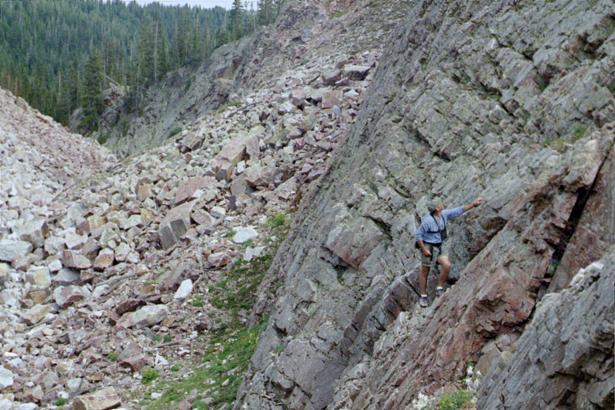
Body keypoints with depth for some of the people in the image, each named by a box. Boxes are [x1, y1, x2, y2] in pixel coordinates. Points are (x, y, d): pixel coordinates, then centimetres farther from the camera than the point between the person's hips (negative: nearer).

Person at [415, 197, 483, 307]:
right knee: (424, 272, 4)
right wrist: (424, 250, -20)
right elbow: (418, 235, -18)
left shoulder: (444, 214, -3)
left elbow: (458, 211, 3)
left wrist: (473, 204, -1)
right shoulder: (428, 220, -24)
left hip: (439, 247, 7)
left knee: (447, 265, -12)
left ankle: (439, 289, 1)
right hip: (428, 247, -7)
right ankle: (423, 297, 16)